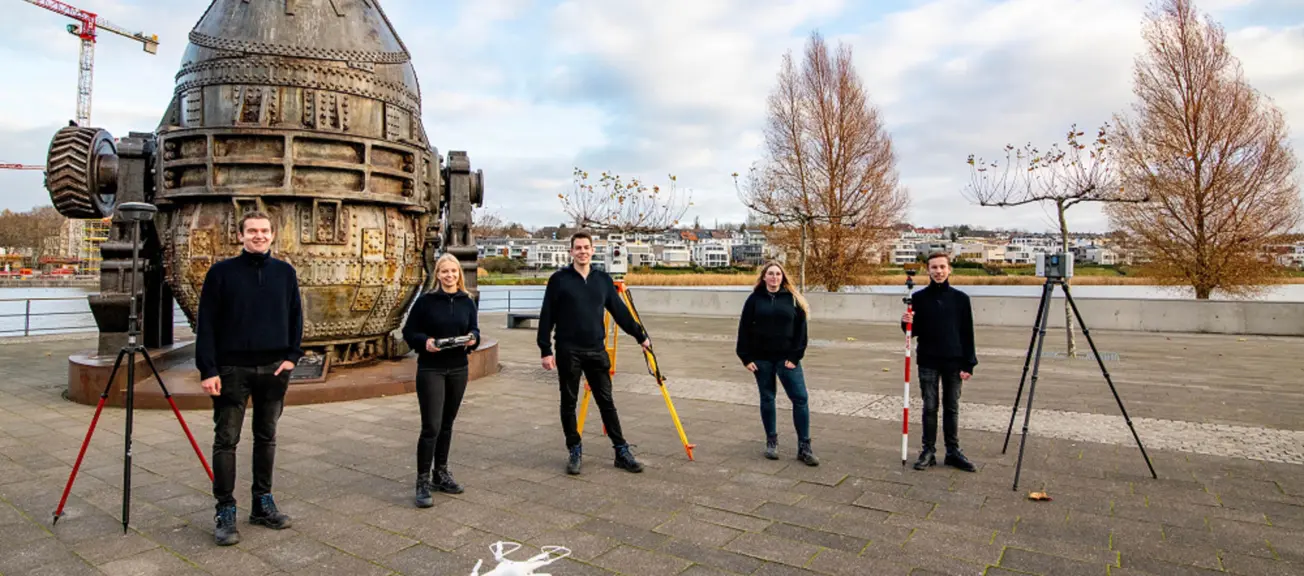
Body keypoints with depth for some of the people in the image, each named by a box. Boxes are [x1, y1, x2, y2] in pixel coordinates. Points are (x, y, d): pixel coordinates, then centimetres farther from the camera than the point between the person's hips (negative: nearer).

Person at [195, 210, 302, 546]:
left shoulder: (285, 272, 6)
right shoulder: (222, 272, -2)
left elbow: (295, 317, 9)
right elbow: (206, 324, -4)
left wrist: (292, 356, -2)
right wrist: (208, 370, -10)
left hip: (274, 368, 3)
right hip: (232, 369, -3)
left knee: (266, 437, 11)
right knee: (226, 440, 2)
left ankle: (263, 503, 23)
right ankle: (225, 511, 13)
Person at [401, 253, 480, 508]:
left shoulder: (467, 302, 5)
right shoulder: (426, 301, -5)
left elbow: (474, 329, 11)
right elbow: (408, 332, -1)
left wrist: (472, 339, -11)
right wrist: (424, 342, -20)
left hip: (458, 370, 4)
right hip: (430, 370, -4)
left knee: (447, 424, 14)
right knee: (431, 427, -7)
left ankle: (441, 474, 28)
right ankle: (422, 482, 4)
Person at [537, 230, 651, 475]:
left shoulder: (603, 279, 8)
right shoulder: (559, 279, -2)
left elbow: (620, 311, 13)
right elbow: (546, 317, -3)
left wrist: (640, 336, 14)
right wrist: (545, 350, -7)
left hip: (597, 350, 2)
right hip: (568, 351, -2)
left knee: (606, 401, 6)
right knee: (569, 403, 6)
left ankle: (622, 452, 13)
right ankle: (575, 452, 19)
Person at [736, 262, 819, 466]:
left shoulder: (792, 298, 1)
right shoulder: (755, 299, 2)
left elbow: (801, 328, 0)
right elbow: (744, 329, 2)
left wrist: (795, 356, -7)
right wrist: (746, 357, -4)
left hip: (786, 358, 0)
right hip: (762, 358, 1)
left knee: (800, 398, -5)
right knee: (767, 399, 9)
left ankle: (804, 447, 4)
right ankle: (771, 441, 24)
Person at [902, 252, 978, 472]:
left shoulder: (960, 298, 0)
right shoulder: (919, 298, 0)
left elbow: (967, 333, 1)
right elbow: (914, 331, 4)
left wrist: (968, 364, -4)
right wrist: (907, 323, -19)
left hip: (953, 362, 1)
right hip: (928, 362, 0)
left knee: (952, 408, 9)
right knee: (930, 408, 5)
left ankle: (953, 451, 19)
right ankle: (928, 450, 13)